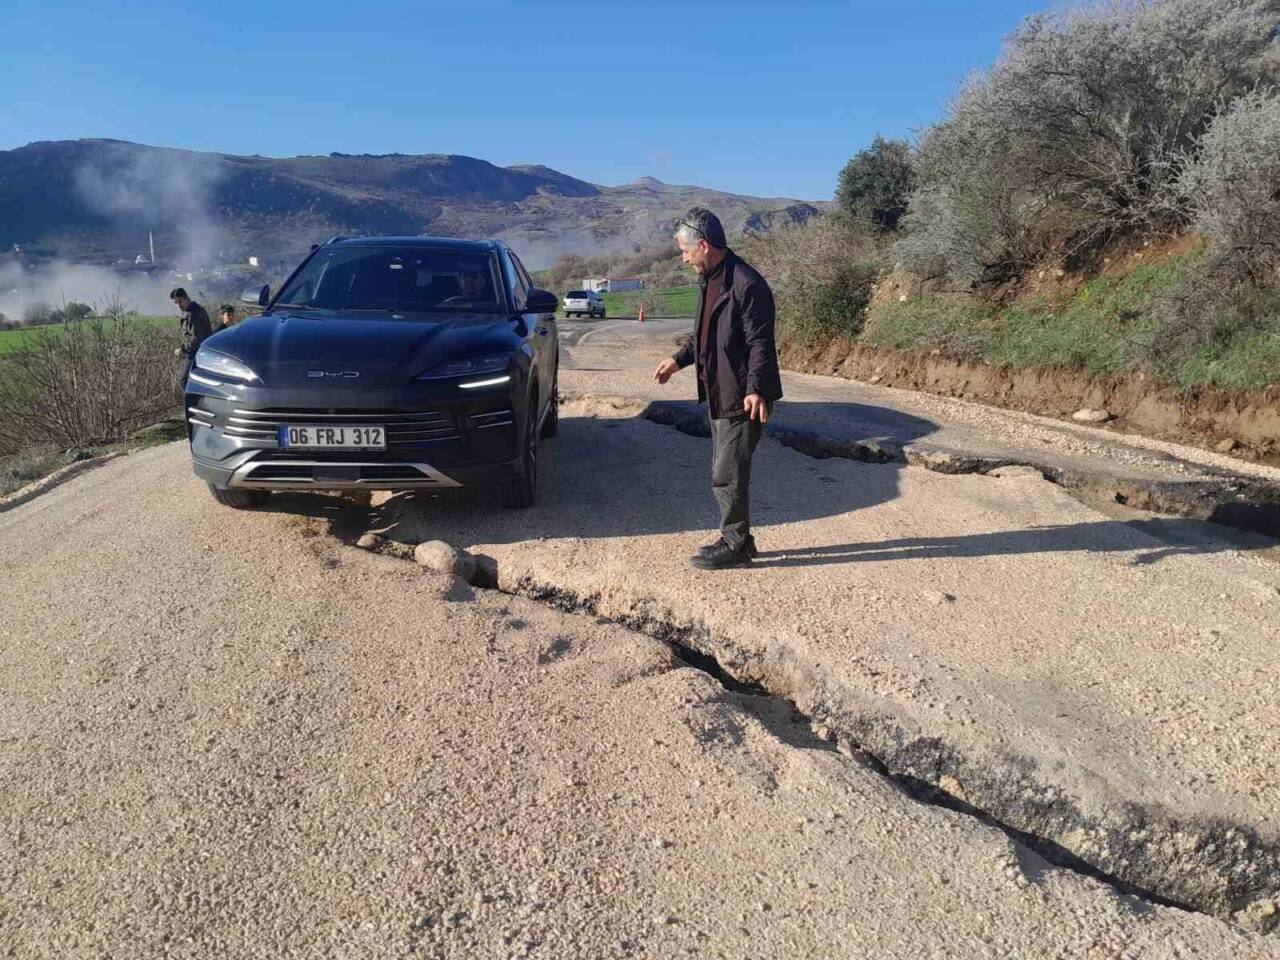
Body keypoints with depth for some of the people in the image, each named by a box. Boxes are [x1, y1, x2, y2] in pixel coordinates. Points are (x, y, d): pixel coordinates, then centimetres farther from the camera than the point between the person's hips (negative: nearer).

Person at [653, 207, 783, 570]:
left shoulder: (747, 284, -19)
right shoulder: (708, 281, 11)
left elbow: (760, 343, -21)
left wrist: (755, 389, -29)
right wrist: (679, 360, 21)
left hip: (742, 398, -10)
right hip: (717, 394, 10)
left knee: (727, 475, -4)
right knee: (724, 472, 16)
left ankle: (736, 543, 10)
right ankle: (735, 538, 27)